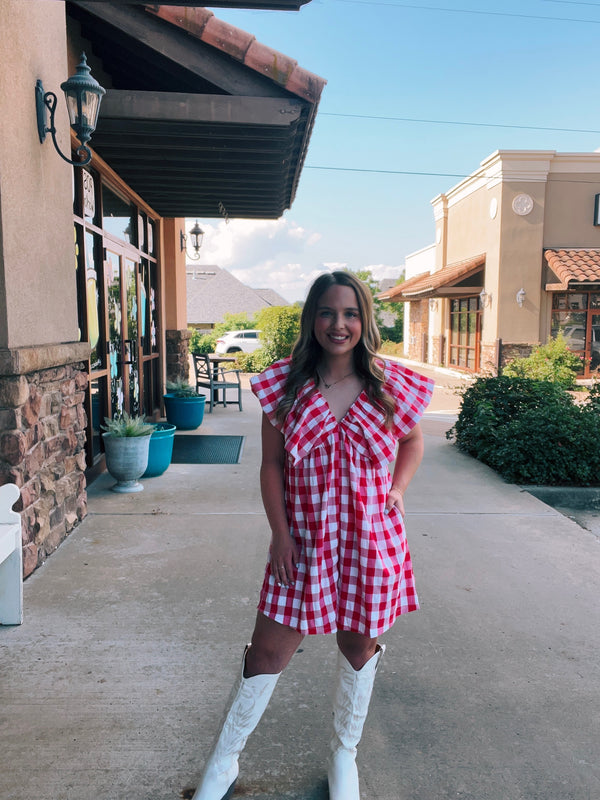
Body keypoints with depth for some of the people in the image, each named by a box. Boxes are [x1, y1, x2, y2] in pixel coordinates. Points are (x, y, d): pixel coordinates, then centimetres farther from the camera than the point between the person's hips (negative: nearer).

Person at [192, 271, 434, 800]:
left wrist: (398, 489, 0)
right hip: (302, 541, -1)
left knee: (358, 645, 17)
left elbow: (413, 441, 15)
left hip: (370, 539, 1)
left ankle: (345, 754, 43)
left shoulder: (390, 385, -3)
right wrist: (279, 532, -8)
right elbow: (271, 464, -2)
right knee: (268, 652, 5)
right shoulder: (286, 384, -5)